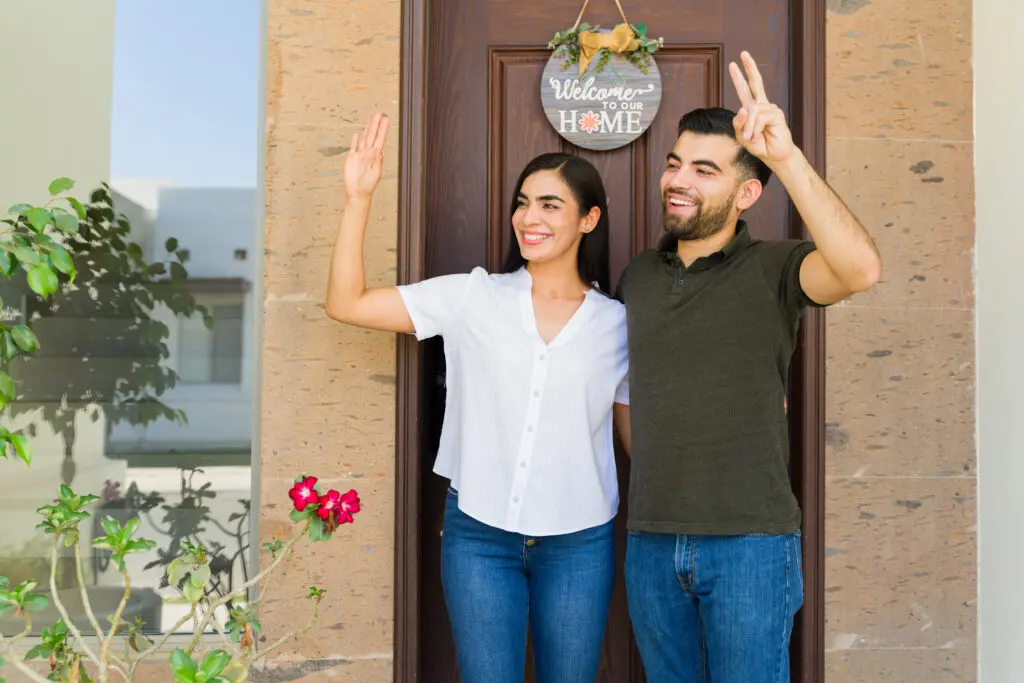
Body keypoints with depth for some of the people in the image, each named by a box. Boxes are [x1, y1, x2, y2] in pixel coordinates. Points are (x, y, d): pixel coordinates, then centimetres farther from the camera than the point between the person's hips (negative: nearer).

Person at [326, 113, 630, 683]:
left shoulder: (619, 323, 0)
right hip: (478, 534, 0)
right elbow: (346, 305, -4)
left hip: (579, 544, 1)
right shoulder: (472, 297, -2)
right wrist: (360, 198, -10)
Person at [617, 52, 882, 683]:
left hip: (750, 541, -4)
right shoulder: (637, 277, 8)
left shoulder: (772, 268, -6)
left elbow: (861, 269, -28)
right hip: (651, 540, 5)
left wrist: (787, 156, -36)